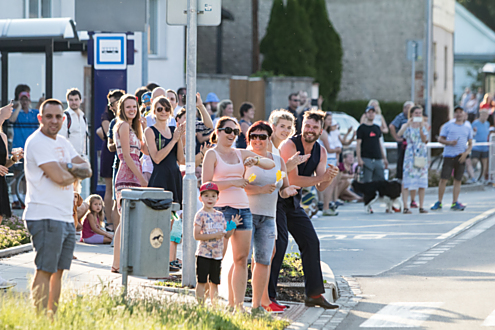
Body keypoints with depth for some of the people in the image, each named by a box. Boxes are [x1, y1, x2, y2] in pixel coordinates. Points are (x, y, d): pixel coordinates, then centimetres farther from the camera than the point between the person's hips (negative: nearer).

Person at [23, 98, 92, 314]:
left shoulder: (62, 143, 18)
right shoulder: (36, 142, -10)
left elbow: (87, 169, 10)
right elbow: (59, 177, -19)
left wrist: (68, 166, -9)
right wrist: (76, 174, 2)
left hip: (66, 218, 9)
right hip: (45, 217, -9)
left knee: (58, 270, 10)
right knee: (44, 270, -9)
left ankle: (53, 315, 15)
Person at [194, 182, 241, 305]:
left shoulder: (220, 215, 10)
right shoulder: (200, 215, -8)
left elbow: (227, 235, 14)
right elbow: (196, 235, -15)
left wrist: (233, 225, -3)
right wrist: (214, 236, -21)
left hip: (217, 255, 6)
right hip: (204, 254, -6)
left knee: (214, 282, 11)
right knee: (202, 281, -4)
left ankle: (214, 305, 16)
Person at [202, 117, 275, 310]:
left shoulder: (241, 154, 16)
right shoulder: (212, 154, 1)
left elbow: (271, 164, 16)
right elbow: (206, 185, -8)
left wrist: (256, 160, -4)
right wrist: (232, 182, -14)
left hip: (243, 208, 6)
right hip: (222, 208, -6)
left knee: (242, 259, 1)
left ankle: (237, 304, 3)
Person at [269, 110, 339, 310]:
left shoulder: (320, 152, 5)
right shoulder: (290, 146, -18)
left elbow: (320, 188, 5)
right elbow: (292, 179, -25)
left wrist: (330, 177, -17)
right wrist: (321, 177, -27)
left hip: (294, 203, 8)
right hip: (276, 201, -8)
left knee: (311, 241, 4)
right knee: (279, 242, -18)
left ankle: (314, 294, 10)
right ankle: (268, 296, -16)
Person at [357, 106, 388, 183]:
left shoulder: (377, 128, 17)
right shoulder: (362, 128, 1)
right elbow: (358, 144, -4)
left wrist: (384, 158, 17)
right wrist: (359, 159, -14)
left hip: (378, 159, 5)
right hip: (367, 159, -5)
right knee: (367, 181, -7)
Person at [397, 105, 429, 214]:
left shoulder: (424, 124, 9)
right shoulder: (407, 125, 3)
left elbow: (424, 140, -2)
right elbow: (399, 134, -16)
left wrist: (421, 128, -13)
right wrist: (408, 124, -22)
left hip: (422, 154, 3)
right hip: (410, 154, -3)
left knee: (422, 180, 3)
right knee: (406, 180, -9)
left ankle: (421, 207, 9)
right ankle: (405, 207, -10)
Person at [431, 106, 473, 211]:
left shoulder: (468, 128, 16)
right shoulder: (448, 126, 9)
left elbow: (470, 143, 16)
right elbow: (440, 139, 8)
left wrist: (466, 153, -3)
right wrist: (449, 142, -11)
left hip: (461, 157, 2)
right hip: (449, 156, -2)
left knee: (458, 180, 2)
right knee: (443, 179, -6)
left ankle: (455, 203, 6)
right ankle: (439, 202, 1)